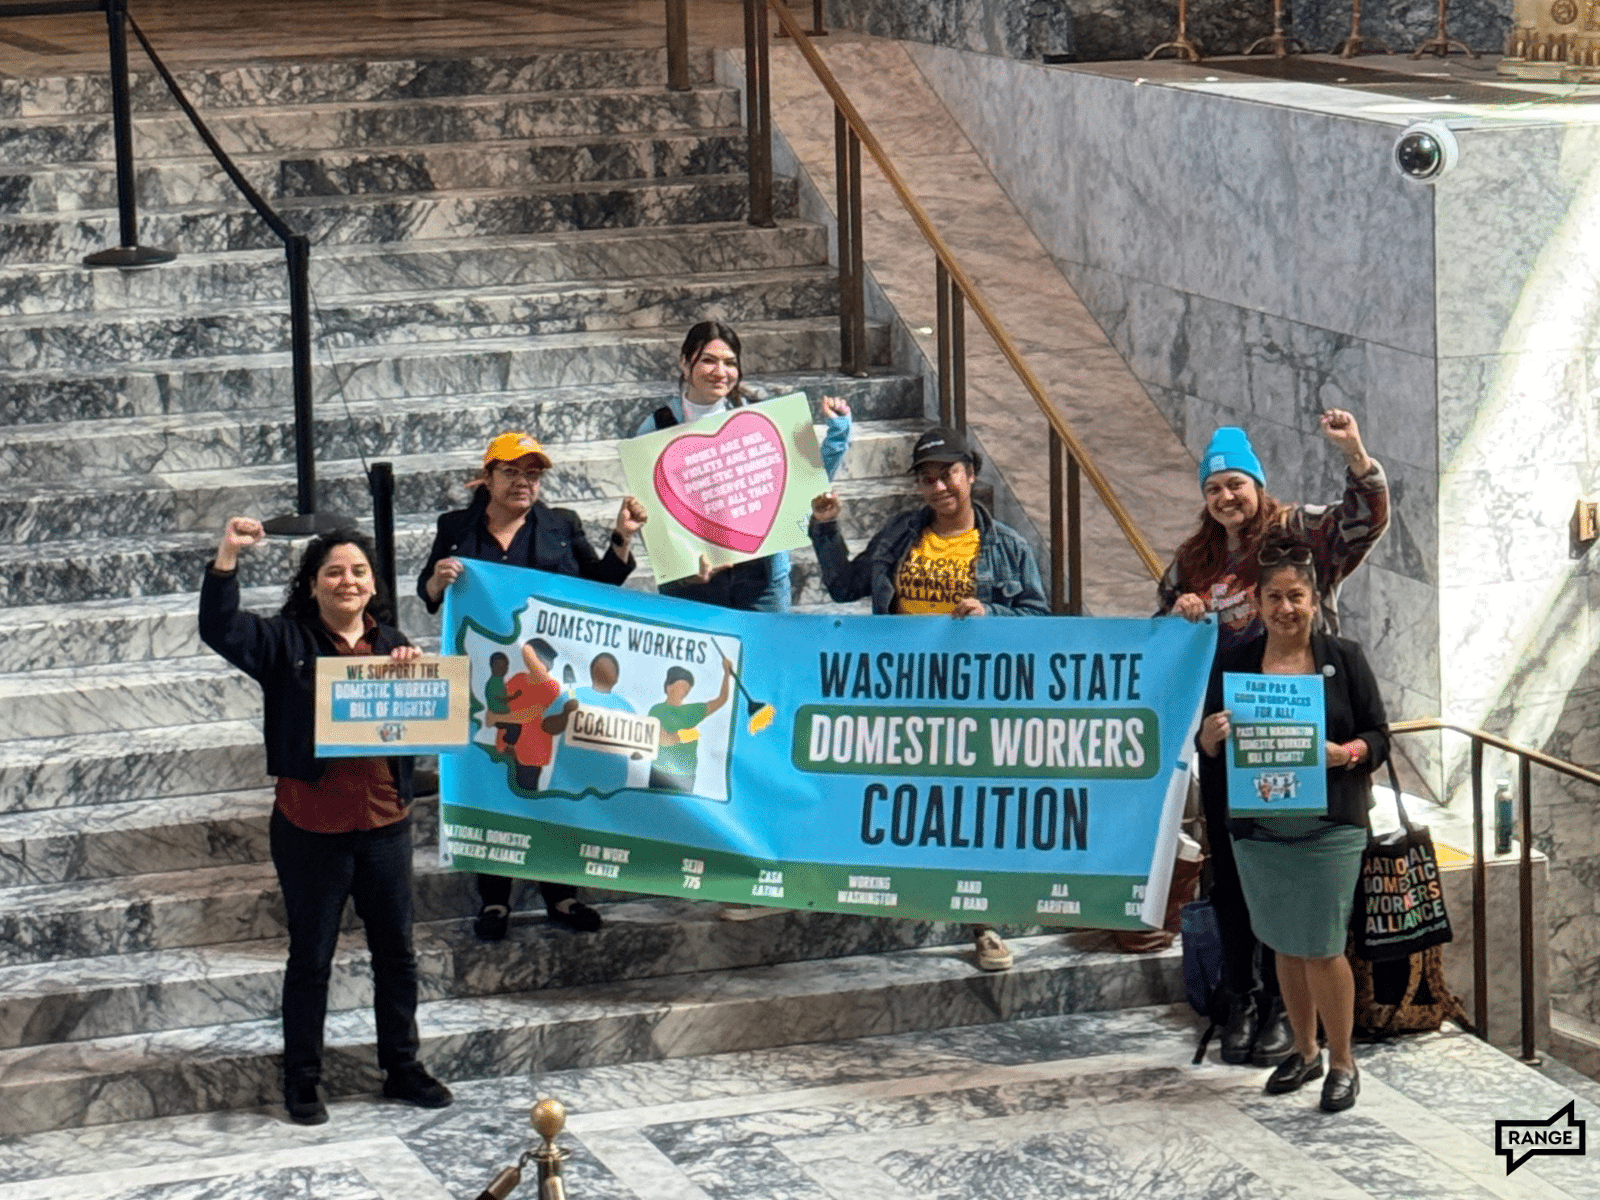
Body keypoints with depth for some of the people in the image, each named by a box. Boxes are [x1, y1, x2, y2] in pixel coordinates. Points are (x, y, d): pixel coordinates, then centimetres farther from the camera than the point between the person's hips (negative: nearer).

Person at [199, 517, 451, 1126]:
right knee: (311, 959, 6)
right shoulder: (287, 641, -4)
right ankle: (302, 1080, 16)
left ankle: (402, 1067, 27)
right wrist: (228, 556, -29)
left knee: (396, 952, 13)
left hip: (384, 823, 4)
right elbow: (219, 629, -19)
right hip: (311, 828, -4)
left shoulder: (391, 643, 9)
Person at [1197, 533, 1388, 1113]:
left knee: (1323, 949, -5)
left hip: (1329, 826, -3)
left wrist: (1346, 753, -19)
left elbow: (1378, 735, 1)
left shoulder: (1343, 658, 0)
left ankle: (1342, 1064, 10)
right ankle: (1304, 1051, 28)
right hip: (1259, 827, 3)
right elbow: (1208, 747, 8)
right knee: (1285, 946, 12)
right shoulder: (1234, 662, 5)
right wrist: (1210, 735, -15)